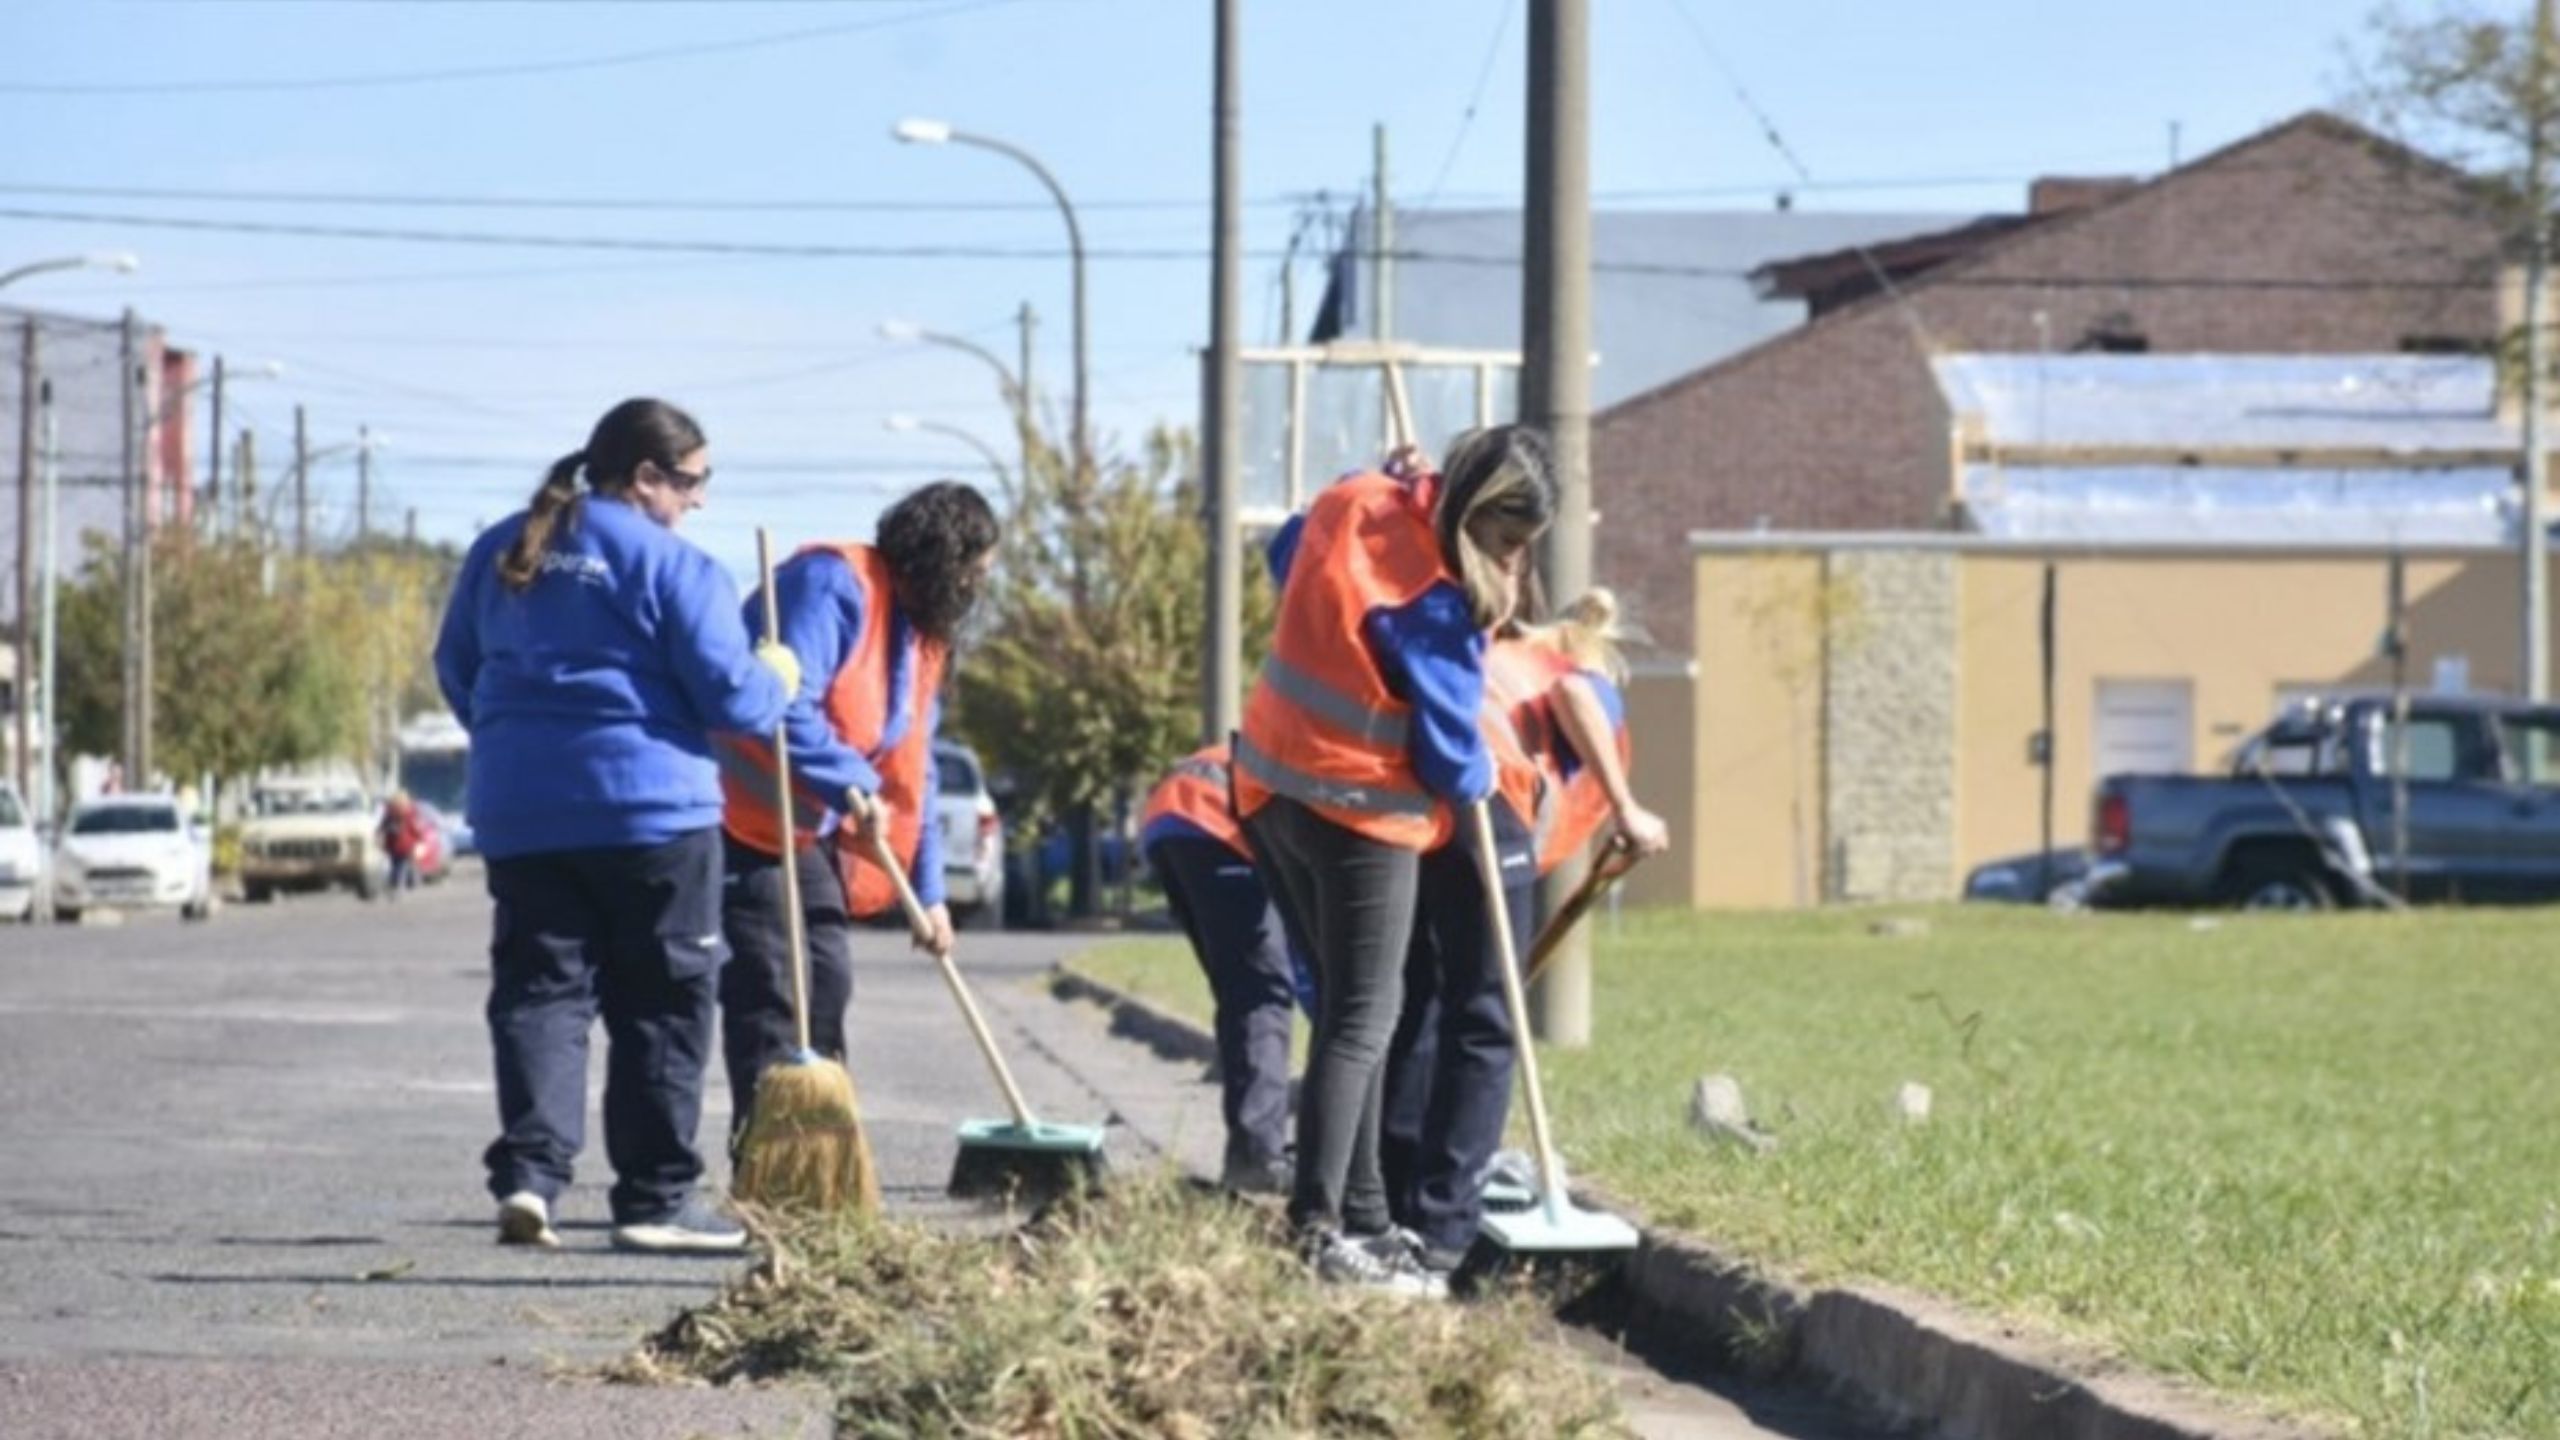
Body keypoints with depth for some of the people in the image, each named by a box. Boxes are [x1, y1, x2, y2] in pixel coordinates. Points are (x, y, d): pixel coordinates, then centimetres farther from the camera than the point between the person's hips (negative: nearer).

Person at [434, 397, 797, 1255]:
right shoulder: (673, 567, -8)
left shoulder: (500, 552, 11)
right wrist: (776, 681, 11)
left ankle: (528, 1170, -13)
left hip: (518, 815, 5)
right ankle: (656, 1196, 6)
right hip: (649, 808, -5)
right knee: (661, 1006, 4)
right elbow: (730, 695, -11)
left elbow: (455, 669, 21)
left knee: (538, 992, 4)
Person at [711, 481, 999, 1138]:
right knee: (768, 996, -12)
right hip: (749, 822, -10)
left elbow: (912, 772, 18)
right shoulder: (833, 585, -16)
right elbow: (785, 705, -28)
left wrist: (928, 889, 14)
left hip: (812, 834, 10)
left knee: (827, 985, 8)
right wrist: (854, 785, -30)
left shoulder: (922, 629, 15)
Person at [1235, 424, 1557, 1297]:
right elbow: (1449, 751, -13)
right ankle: (1320, 1229, -12)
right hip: (1359, 812, -9)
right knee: (1360, 1023, -5)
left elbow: (1288, 554, 24)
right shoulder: (1430, 599, -22)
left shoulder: (1352, 502, 0)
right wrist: (1477, 782, 7)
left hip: (1272, 789, 9)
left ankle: (1362, 1220, 16)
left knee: (1348, 1009, 14)